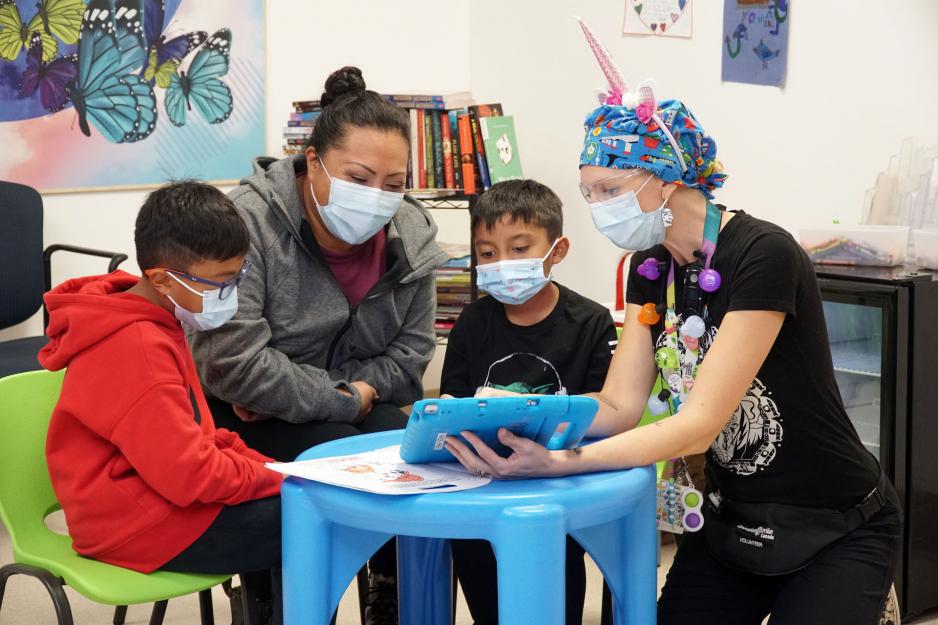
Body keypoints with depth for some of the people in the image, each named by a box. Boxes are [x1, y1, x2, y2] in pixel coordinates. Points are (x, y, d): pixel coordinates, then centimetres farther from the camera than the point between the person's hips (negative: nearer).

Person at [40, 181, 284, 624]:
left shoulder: (154, 327, 10)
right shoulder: (136, 349, -24)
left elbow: (196, 434, 18)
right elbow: (189, 475, -27)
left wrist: (268, 469, 5)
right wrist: (277, 479, -14)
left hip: (156, 493, 11)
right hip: (137, 527, -11)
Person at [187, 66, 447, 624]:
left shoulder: (411, 236, -4)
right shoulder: (248, 221, -22)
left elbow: (409, 352, 5)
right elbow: (236, 364, -26)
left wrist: (363, 392, -15)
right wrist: (342, 401, -19)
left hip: (354, 404, 5)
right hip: (247, 413, -5)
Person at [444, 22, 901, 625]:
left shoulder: (763, 255, -25)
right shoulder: (651, 265, 0)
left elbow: (700, 422, -30)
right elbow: (618, 406, -6)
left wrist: (558, 463, -40)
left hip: (835, 533, -6)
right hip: (732, 522, 6)